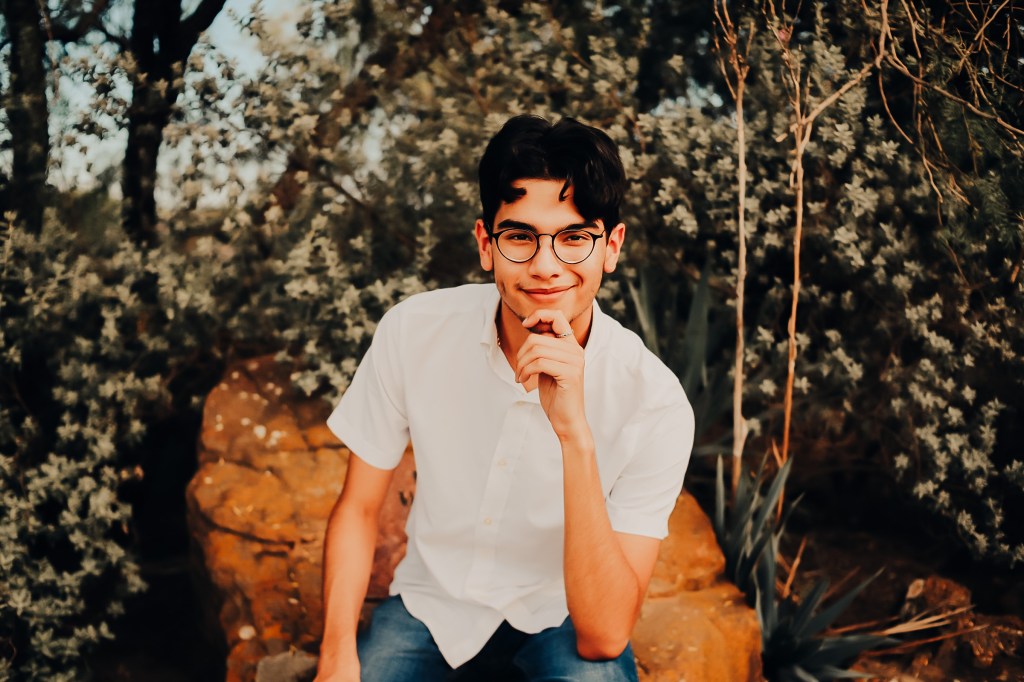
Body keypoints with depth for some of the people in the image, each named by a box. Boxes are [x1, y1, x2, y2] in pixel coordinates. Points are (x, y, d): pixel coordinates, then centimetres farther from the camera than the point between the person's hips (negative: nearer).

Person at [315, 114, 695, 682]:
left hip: (561, 621, -2)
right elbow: (358, 510, 0)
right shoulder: (414, 331, -14)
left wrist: (575, 433, -36)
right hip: (429, 608, 2)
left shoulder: (655, 404, -21)